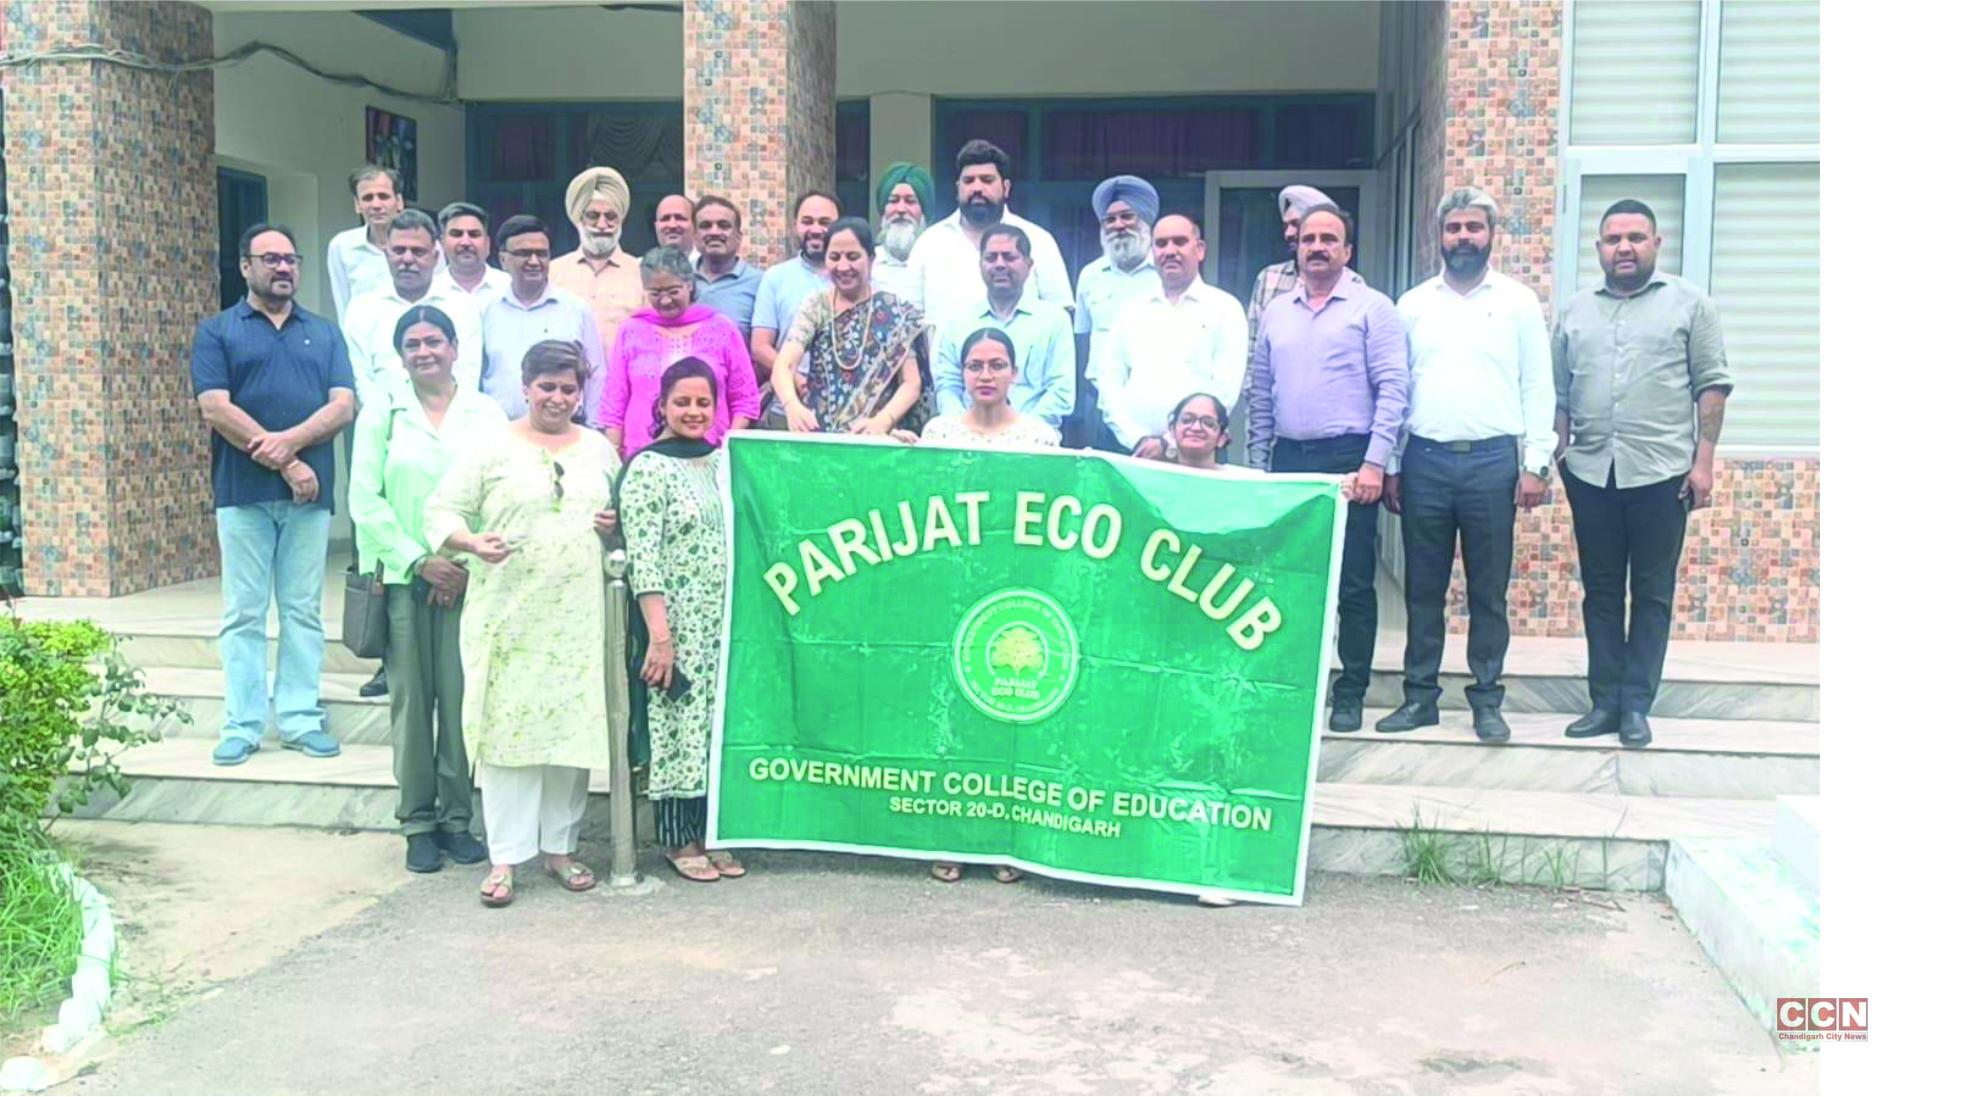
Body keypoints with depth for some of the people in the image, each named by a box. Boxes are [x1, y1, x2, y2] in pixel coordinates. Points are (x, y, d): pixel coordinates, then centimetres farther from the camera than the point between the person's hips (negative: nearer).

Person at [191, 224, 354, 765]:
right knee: (244, 614, 2)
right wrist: (286, 464, -11)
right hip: (243, 493, -2)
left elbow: (343, 405, 2)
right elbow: (215, 408, -6)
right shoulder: (216, 332, 6)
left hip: (310, 495, 2)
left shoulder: (324, 333, 14)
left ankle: (301, 719, 11)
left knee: (303, 611, 5)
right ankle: (242, 725, 8)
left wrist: (291, 439, -15)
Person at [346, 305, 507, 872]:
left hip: (468, 579, 0)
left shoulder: (487, 414, 6)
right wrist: (419, 560, -6)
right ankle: (418, 824, 12)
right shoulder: (382, 414, 7)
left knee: (461, 700, 0)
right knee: (410, 701, 2)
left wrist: (469, 563, -8)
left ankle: (457, 819, 12)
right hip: (403, 578, 0)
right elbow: (365, 500, 1)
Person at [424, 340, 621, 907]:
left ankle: (560, 847, 18)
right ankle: (505, 858, 4)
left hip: (578, 618, 3)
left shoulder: (600, 449, 14)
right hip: (509, 616, -3)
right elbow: (441, 511, 1)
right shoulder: (491, 448, 3)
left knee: (572, 727, 5)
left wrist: (616, 525, 0)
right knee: (508, 728, -4)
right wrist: (472, 542, -18)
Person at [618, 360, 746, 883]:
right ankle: (679, 839, 11)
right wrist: (659, 636, -18)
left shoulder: (729, 461, 11)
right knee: (680, 724, -1)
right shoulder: (648, 468, -6)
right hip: (679, 625, -5)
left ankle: (711, 831, 20)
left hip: (728, 623, 6)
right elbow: (643, 560, -12)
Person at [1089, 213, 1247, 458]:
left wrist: (1169, 443, -12)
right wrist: (1136, 438, -6)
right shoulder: (1132, 309, 14)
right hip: (1125, 446, 3)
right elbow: (1107, 377, 8)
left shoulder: (1225, 309, 4)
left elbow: (1225, 389, -5)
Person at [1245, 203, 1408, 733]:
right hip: (1288, 458, 4)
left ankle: (1351, 692, 9)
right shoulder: (1276, 312, 13)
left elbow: (1392, 390, -7)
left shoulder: (1373, 308, -1)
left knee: (1353, 584, 0)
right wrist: (1257, 462, 11)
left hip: (1349, 459, -4)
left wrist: (1374, 462, -14)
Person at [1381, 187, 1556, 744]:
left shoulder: (1518, 301, 5)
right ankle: (1420, 696, 16)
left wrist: (1536, 464, -5)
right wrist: (1390, 465, 6)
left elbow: (1538, 388, 3)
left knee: (1489, 590, 4)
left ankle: (1487, 700, 13)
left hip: (1492, 460, -2)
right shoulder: (1413, 303, 10)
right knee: (1423, 588, 7)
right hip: (1425, 460, 2)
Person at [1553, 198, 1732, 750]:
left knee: (1652, 594, 3)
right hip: (1591, 475, 3)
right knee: (1601, 592, 8)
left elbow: (1712, 386, 0)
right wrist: (1561, 454, 4)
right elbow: (1558, 393, 13)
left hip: (1661, 474, -3)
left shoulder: (1689, 304, 4)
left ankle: (1636, 705, 9)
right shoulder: (1575, 311, 12)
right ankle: (1605, 701, 15)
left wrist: (1703, 461, -6)